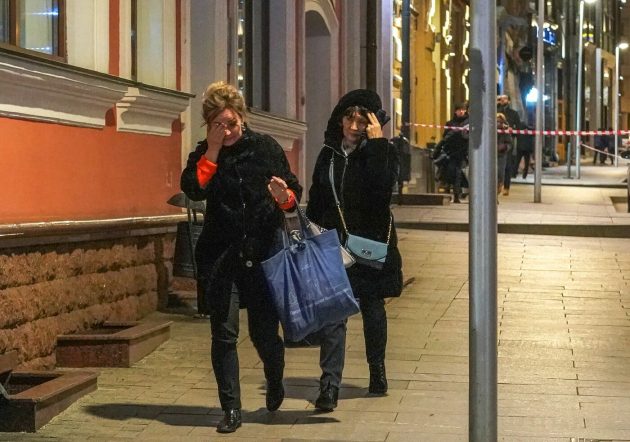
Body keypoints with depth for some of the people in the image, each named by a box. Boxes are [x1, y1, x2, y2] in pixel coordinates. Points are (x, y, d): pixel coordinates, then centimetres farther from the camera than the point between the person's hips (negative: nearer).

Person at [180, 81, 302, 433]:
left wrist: (286, 198, -18)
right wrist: (213, 151, -14)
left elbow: (295, 192, 4)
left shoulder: (266, 147, 4)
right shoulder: (205, 154, 6)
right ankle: (231, 409, 7)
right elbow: (194, 189, -14)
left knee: (265, 331, 5)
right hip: (221, 255, 1)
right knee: (224, 334, -3)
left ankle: (275, 383, 36)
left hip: (263, 252, 0)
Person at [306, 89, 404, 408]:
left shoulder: (383, 152, -3)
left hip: (371, 243, -2)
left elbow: (383, 187, -24)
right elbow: (315, 201, 13)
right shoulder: (329, 154, 8)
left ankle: (377, 369, 33)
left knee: (372, 308, 12)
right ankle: (329, 385, -11)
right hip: (333, 242, 2)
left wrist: (377, 143, -22)